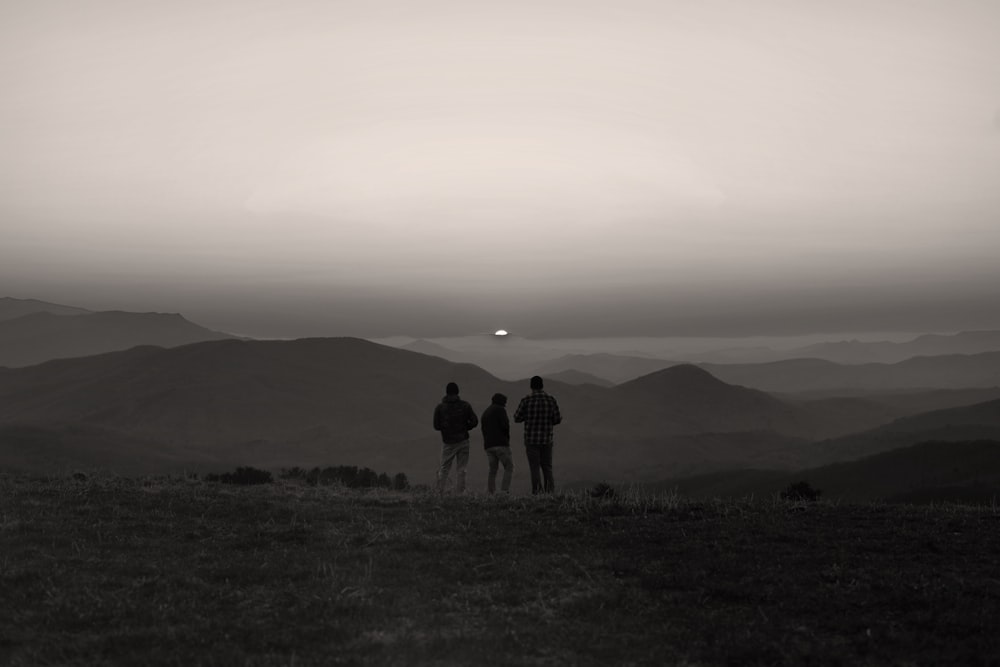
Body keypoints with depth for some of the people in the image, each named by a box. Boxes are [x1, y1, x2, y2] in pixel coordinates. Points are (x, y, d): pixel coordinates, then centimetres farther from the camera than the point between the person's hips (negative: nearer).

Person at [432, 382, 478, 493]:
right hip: (462, 441, 0)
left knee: (444, 468, 10)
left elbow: (436, 426, -3)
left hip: (447, 442, 0)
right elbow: (474, 421, -3)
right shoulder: (465, 406, -1)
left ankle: (440, 491, 0)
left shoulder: (440, 407, -2)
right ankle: (459, 492, -2)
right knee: (461, 470, 4)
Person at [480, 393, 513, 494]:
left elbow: (482, 428, 20)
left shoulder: (485, 412, 24)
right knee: (509, 467, -4)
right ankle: (504, 490, -17)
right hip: (500, 443, -7)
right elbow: (505, 425, -11)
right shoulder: (500, 410, -1)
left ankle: (490, 492, 2)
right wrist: (507, 437, 6)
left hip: (488, 445, 7)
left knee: (492, 470, 10)